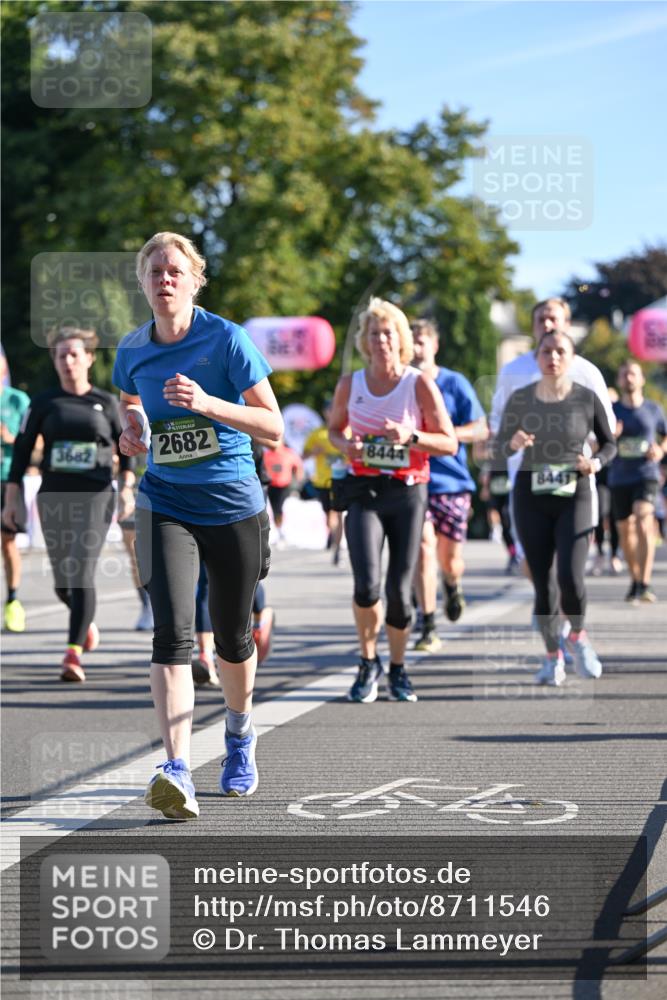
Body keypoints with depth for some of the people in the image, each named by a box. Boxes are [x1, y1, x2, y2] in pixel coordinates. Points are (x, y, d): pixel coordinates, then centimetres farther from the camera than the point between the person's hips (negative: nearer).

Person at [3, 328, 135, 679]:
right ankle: (86, 622, 42)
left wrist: (127, 486, -2)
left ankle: (74, 655, -19)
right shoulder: (44, 403, 5)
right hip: (53, 498, 2)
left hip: (95, 497, -2)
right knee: (63, 584, 9)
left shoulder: (106, 402, 4)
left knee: (82, 574, -17)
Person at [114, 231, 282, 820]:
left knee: (232, 638, 12)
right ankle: (177, 771, -26)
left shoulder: (227, 340, -11)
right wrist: (132, 435, 1)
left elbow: (273, 426, -13)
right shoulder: (132, 351, 0)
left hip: (235, 507, -1)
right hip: (166, 507, 1)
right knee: (172, 632, -17)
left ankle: (240, 734, 43)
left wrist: (207, 404, -26)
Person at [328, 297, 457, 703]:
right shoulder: (350, 384, 4)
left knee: (399, 590, -1)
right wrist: (345, 445, -2)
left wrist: (410, 436, -20)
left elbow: (450, 443, -3)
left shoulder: (420, 384, -4)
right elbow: (335, 428, 21)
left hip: (408, 491, -1)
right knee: (366, 585, -16)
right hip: (364, 491, 1)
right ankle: (369, 662, 7)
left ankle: (398, 668, 22)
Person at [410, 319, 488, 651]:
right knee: (424, 547, -17)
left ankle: (453, 586, 46)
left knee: (450, 559, 8)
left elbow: (481, 430, -1)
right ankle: (428, 629, -13)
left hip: (451, 481, 0)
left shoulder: (455, 383, 1)